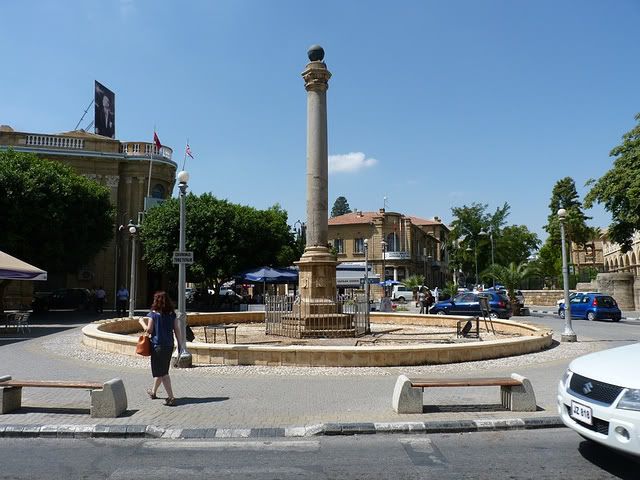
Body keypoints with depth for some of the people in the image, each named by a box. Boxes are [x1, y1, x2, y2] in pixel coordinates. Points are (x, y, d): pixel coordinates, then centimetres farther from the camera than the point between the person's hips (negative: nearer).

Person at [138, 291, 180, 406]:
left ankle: (171, 397, -9)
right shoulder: (172, 314, 3)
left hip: (158, 345, -5)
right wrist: (180, 345, 7)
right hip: (169, 345, 5)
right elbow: (177, 330, 2)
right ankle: (153, 391, 41)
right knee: (162, 370, 21)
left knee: (162, 372, -2)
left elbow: (149, 330, -7)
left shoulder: (153, 314, -8)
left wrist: (142, 322, 9)